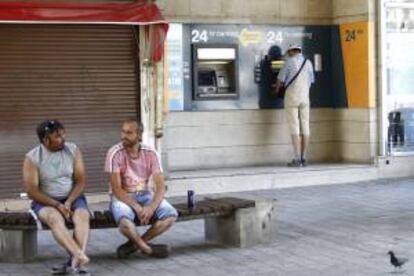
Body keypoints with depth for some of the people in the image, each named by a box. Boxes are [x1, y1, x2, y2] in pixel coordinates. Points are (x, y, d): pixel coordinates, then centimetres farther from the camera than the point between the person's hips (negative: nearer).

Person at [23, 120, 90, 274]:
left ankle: (74, 260, -39)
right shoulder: (32, 158, -8)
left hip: (72, 198, 2)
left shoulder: (73, 150, 0)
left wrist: (69, 202, -16)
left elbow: (80, 182, 0)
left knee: (82, 215, -31)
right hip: (45, 201, -2)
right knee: (55, 218, -35)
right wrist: (58, 205, -19)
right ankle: (80, 256, -48)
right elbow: (32, 192, -11)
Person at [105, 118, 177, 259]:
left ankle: (133, 244, -9)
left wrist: (151, 207, -28)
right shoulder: (115, 153, -14)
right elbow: (116, 189, -17)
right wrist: (137, 208, -27)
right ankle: (148, 248, -7)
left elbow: (160, 186, -9)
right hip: (122, 197, -3)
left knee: (171, 214, -21)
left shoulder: (150, 154, -6)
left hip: (145, 195, 4)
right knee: (125, 221, -36)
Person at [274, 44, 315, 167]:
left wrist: (277, 89, 20)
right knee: (304, 127, 5)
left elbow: (280, 80, -1)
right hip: (305, 97, 5)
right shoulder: (308, 62, 9)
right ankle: (303, 158, 5)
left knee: (294, 128, -6)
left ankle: (297, 159, -10)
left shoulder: (289, 62, -6)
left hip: (291, 97, -5)